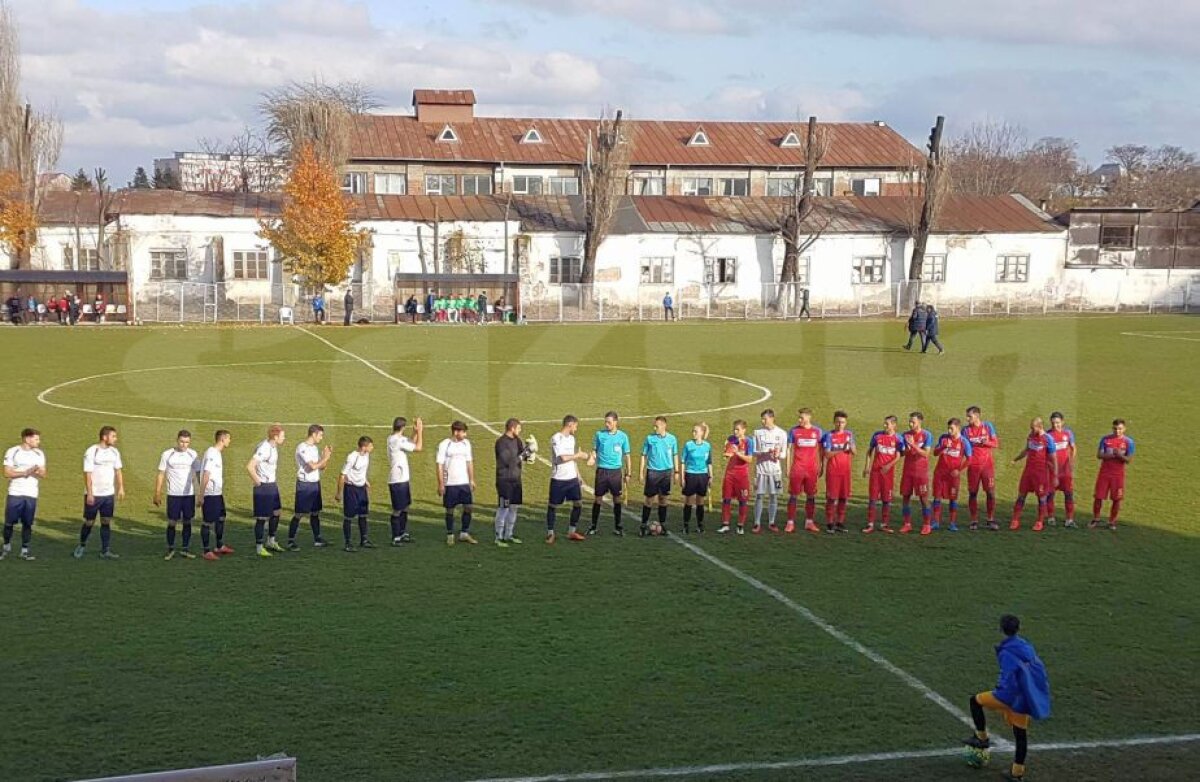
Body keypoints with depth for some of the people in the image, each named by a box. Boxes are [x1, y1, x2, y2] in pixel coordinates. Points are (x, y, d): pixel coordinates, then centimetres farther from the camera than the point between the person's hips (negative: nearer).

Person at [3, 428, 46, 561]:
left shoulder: (39, 454, 7)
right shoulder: (12, 452, -5)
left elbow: (43, 474, 7)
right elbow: (7, 473, -9)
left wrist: (36, 472, -15)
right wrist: (25, 472, -16)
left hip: (31, 494, 3)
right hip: (15, 493, -3)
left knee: (28, 524, 2)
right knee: (9, 523, 3)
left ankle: (24, 550, 9)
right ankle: (7, 547, 22)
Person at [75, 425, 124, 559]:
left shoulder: (114, 452, 5)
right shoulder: (91, 452, -13)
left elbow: (118, 471, 11)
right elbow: (87, 474, -13)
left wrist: (121, 488, 1)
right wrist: (89, 494, -16)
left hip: (109, 494, 5)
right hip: (93, 494, -5)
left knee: (106, 522, 3)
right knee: (89, 522, 5)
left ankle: (105, 551, 5)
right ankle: (82, 546, 26)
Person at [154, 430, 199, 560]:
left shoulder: (193, 454, 4)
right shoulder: (167, 455, -1)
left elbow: (195, 475, 7)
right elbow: (161, 475, 2)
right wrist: (157, 494, -2)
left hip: (189, 494, 2)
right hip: (173, 495, -2)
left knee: (187, 522, 6)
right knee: (172, 522, 2)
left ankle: (185, 549, 14)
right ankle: (170, 550, 13)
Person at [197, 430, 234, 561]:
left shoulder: (218, 453, 11)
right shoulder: (211, 454, -19)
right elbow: (206, 475, -22)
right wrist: (201, 495, -23)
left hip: (218, 493, 10)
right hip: (209, 494, -10)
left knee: (221, 518, 19)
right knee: (207, 522, -1)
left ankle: (219, 546, 33)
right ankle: (207, 551, 5)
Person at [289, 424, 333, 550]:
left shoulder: (315, 448, 12)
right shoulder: (302, 448, -15)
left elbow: (321, 467, 15)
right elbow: (313, 466, -21)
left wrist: (327, 456, 0)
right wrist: (325, 458, -10)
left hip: (315, 484, 8)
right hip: (304, 484, -8)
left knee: (315, 512, 13)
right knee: (298, 514, -4)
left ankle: (317, 539, 20)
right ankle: (291, 541, 1)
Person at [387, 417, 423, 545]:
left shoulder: (392, 438, 9)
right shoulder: (398, 441, -20)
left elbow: (411, 444, 20)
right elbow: (418, 448, -19)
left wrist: (416, 431, 10)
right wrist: (420, 431, -11)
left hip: (403, 479, 10)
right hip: (398, 480, -10)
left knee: (405, 507, 19)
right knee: (397, 510, -1)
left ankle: (403, 534, 30)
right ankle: (395, 538, 6)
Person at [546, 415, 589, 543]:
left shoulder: (571, 438, 12)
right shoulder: (556, 439, -14)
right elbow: (562, 457, -24)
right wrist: (578, 455, -12)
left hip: (572, 478, 7)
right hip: (558, 479, -7)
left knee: (578, 503, 5)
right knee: (553, 505, 3)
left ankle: (572, 532, 15)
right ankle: (550, 533, 14)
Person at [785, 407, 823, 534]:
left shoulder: (817, 431, 6)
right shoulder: (794, 431, 2)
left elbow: (820, 451, 11)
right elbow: (790, 450, 3)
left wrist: (821, 467, 8)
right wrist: (788, 468, -1)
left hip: (812, 469, 2)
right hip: (797, 469, -2)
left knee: (811, 496, 6)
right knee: (794, 495, -2)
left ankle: (809, 522, 14)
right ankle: (790, 523, -1)